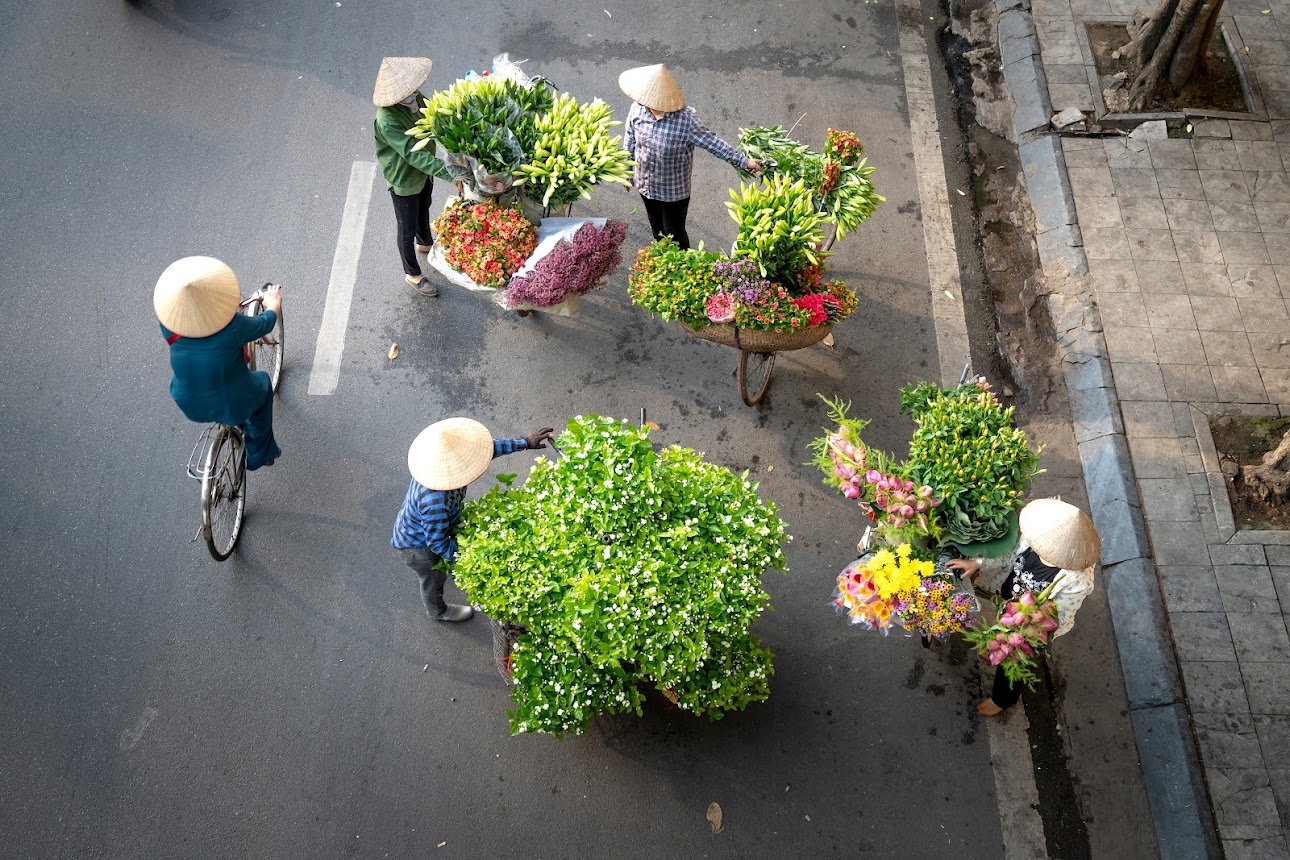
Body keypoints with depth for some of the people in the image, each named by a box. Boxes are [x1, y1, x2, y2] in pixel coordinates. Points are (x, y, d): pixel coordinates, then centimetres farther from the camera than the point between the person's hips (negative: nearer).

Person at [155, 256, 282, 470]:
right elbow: (266, 324, -8)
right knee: (262, 381, 28)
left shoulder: (169, 319, -19)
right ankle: (261, 453, 36)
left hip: (189, 406, 4)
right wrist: (273, 304, 14)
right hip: (235, 405, -3)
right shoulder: (232, 327, -29)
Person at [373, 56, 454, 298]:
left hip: (423, 170, 7)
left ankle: (425, 243, 64)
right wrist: (446, 171, -49)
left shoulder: (415, 98, -16)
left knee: (423, 211, 34)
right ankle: (412, 274, 38)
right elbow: (412, 153, -42)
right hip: (404, 180, -7)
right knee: (408, 229, 15)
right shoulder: (387, 121, -38)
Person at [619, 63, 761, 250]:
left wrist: (744, 161, -25)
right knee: (657, 230, 26)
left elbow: (713, 143, -23)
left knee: (675, 234, 11)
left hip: (674, 190, -4)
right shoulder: (637, 109, -16)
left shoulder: (685, 120, -29)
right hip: (646, 184, 5)